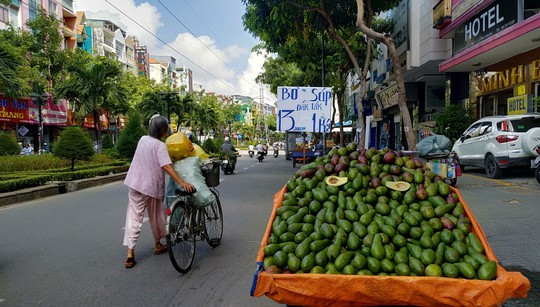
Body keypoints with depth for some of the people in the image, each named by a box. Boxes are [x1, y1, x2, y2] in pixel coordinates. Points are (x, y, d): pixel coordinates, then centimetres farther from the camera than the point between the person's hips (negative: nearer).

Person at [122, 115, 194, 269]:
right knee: (155, 216, 16)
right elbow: (166, 166, -29)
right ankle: (157, 245, 32)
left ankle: (130, 253, -5)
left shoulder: (143, 139, 5)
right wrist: (182, 183, -37)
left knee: (134, 217, 2)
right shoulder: (160, 145, -16)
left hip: (135, 184, 5)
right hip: (152, 186, -5)